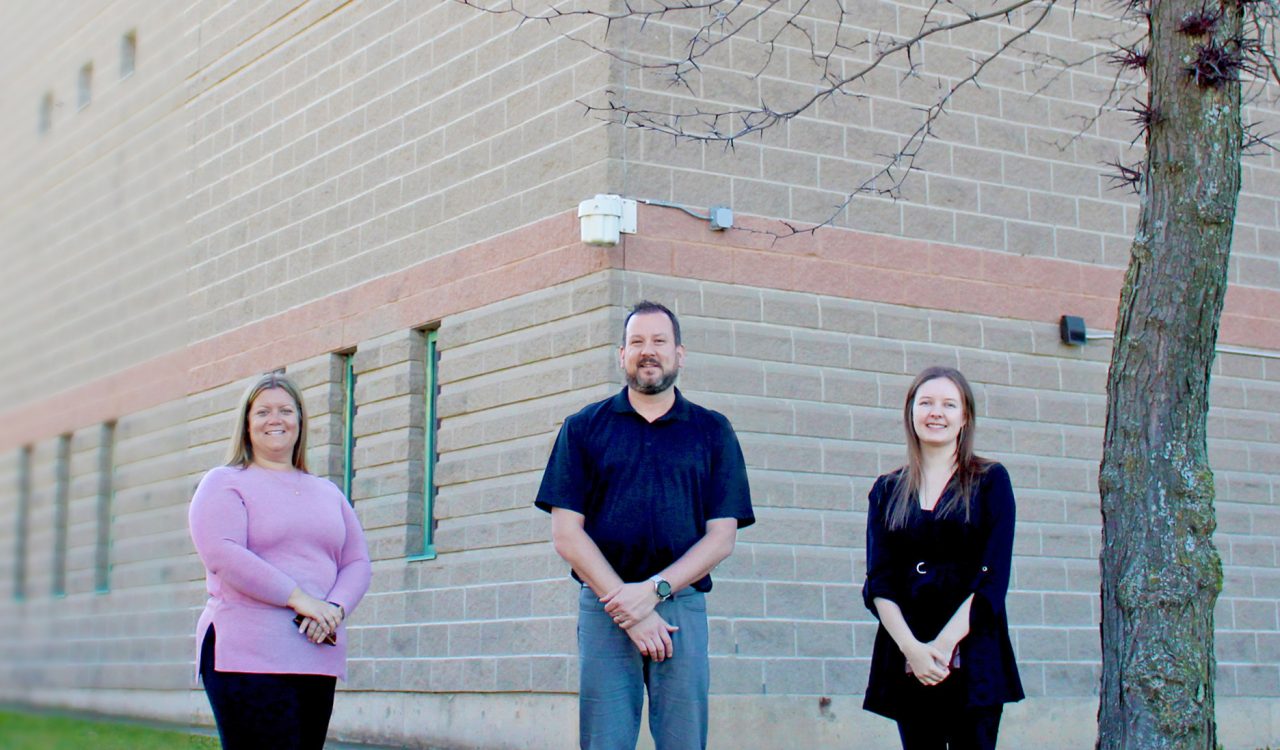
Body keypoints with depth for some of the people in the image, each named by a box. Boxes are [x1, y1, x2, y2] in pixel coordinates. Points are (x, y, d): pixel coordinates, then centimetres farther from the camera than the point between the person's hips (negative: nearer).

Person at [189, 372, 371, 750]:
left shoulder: (327, 492, 22)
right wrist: (298, 598, -16)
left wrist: (335, 608, -7)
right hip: (246, 660, -5)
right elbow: (222, 553, -10)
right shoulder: (224, 483, 5)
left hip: (318, 660, 5)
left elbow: (357, 562, 15)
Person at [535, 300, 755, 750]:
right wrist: (623, 603, -8)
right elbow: (567, 532, 2)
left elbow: (722, 537, 4)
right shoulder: (584, 428, 10)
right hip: (604, 608, 0)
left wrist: (654, 589, -10)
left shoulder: (712, 432, 11)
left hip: (682, 607, 1)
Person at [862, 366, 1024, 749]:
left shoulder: (990, 481, 6)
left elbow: (993, 575, -3)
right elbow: (879, 581, 4)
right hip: (906, 654, 2)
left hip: (971, 650, -2)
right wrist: (912, 647, -12)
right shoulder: (887, 490, 12)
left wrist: (946, 643, -13)